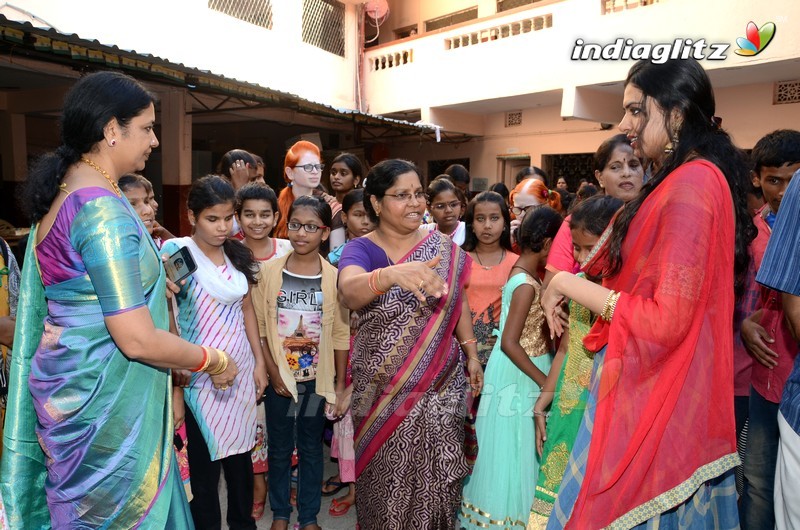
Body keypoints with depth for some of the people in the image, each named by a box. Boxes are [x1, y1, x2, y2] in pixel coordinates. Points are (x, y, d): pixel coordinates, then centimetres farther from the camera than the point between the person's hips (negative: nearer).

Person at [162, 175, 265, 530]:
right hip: (201, 375, -4)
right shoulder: (177, 250, -10)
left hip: (241, 370, 5)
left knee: (240, 454, 17)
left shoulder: (237, 254, 5)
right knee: (205, 464, 6)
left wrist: (259, 361, 10)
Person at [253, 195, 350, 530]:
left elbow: (340, 335, -3)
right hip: (279, 379, 0)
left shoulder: (334, 278, -7)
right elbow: (260, 327, -3)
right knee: (279, 448, 15)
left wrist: (340, 385, -2)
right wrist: (273, 372, -10)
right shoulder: (270, 271, -6)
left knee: (311, 449, 15)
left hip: (318, 380, 0)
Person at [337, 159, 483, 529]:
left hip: (440, 387, 2)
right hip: (383, 391, -2)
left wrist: (471, 353, 9)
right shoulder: (360, 249, -10)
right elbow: (349, 292, -32)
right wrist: (393, 274, -51)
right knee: (386, 477, 13)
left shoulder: (443, 247, 0)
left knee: (436, 476, 11)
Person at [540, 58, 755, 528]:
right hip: (654, 384, 9)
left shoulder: (690, 185, -20)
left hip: (652, 397, -9)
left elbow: (665, 321, -23)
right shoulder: (687, 179, 9)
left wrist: (568, 284, -15)